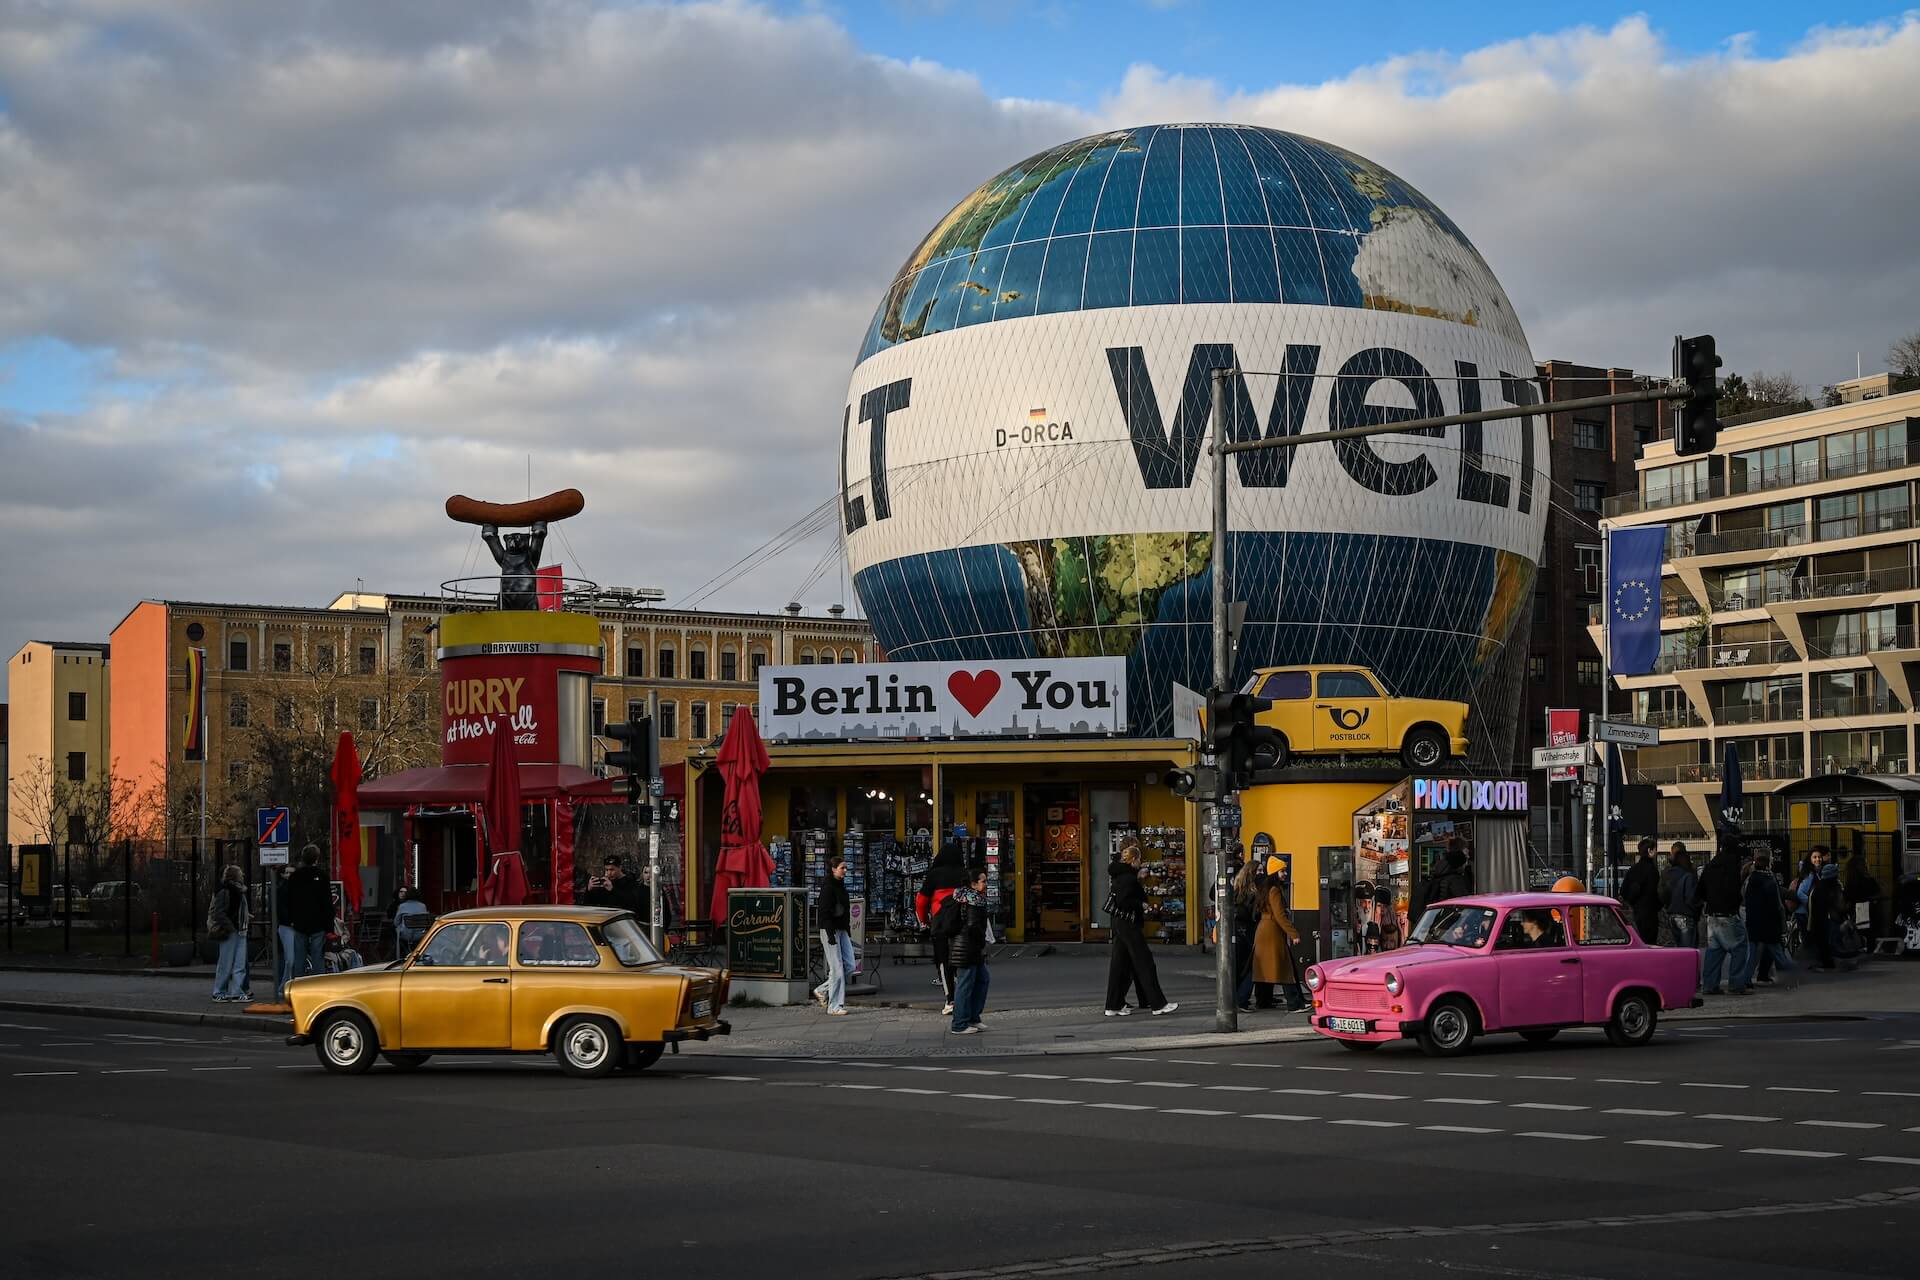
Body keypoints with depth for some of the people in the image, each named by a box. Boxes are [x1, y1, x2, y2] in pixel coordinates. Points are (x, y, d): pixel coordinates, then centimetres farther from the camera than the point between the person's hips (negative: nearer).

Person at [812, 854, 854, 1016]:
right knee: (837, 968, -6)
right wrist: (830, 934, -23)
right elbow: (825, 911, -18)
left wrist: (848, 932, 20)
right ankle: (835, 1006, 1)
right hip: (830, 930, -9)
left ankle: (822, 990, 18)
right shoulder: (827, 886, -13)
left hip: (842, 930, 9)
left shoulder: (840, 885, 14)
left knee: (849, 966, 4)